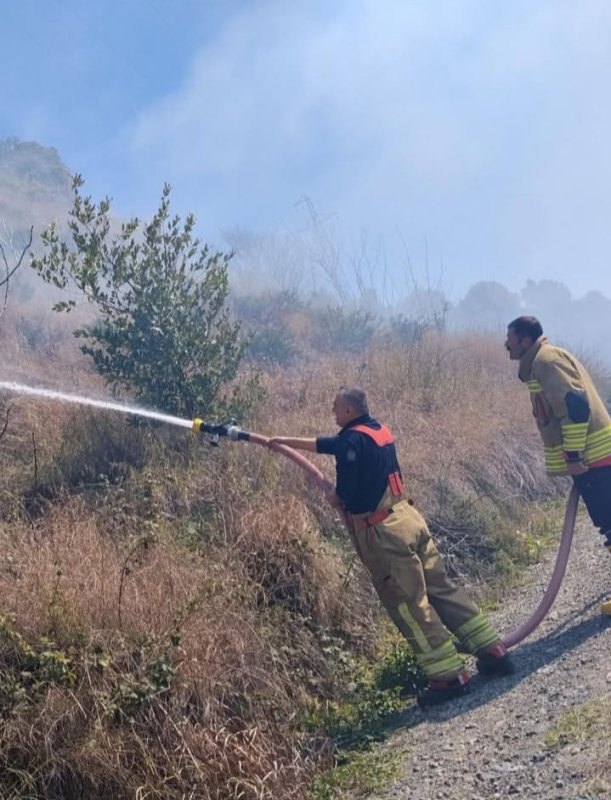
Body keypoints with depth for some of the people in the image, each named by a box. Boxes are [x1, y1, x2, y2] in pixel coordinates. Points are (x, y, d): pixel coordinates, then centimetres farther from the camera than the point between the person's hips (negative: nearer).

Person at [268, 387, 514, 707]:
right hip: (407, 518, 9)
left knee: (410, 605, -2)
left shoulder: (354, 439, -14)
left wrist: (334, 498, 5)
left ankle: (449, 676, 1)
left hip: (383, 533, -9)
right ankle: (492, 651, 16)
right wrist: (285, 440, 31)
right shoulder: (377, 430, 14)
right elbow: (326, 444, 26)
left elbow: (347, 495, -18)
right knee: (441, 588, 13)